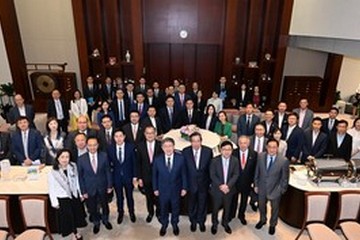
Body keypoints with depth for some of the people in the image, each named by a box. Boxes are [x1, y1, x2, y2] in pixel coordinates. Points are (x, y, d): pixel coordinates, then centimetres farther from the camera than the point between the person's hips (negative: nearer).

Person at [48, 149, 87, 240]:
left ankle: (75, 232, 45)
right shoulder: (53, 173, -19)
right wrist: (55, 202, -8)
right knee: (68, 216, 14)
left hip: (75, 196, 3)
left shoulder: (73, 166, -10)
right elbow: (51, 189, -12)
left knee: (77, 214, 19)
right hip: (63, 199, -3)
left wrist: (80, 194, 6)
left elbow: (77, 181, -1)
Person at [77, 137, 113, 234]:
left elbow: (108, 171, -6)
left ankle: (105, 220, 49)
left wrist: (109, 185, -4)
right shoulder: (81, 159, -16)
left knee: (104, 205, 21)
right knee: (92, 208, 19)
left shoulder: (104, 156, -14)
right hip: (89, 188, 0)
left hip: (102, 187, 1)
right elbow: (80, 176, -8)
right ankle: (96, 223, 46)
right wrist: (83, 191, -6)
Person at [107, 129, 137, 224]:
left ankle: (131, 212, 40)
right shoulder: (110, 148, -10)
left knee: (129, 196, 17)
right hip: (116, 177, 1)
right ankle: (120, 213, 41)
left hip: (128, 176, -1)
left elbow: (134, 162, -6)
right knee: (119, 197, 17)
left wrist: (134, 176, -5)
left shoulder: (130, 147, -13)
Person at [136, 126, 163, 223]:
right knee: (149, 196, 19)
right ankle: (150, 213, 45)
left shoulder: (161, 145, -14)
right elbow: (138, 163, -3)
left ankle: (159, 213, 43)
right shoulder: (140, 146, -8)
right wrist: (139, 177, -4)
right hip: (146, 177, 1)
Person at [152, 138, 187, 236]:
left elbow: (183, 174, -7)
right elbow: (154, 175, -5)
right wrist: (155, 188, -2)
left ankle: (175, 224, 47)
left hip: (176, 189, 0)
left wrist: (184, 188, -4)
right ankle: (164, 225, 46)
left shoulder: (180, 158, -16)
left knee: (175, 208, 22)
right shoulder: (157, 159, -15)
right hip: (162, 190, 0)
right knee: (163, 209, 20)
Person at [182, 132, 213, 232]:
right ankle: (193, 222, 43)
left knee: (203, 204, 19)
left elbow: (211, 167, -4)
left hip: (204, 183, 0)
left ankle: (201, 221, 43)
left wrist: (210, 181, -1)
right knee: (192, 204, 19)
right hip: (190, 183, 0)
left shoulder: (208, 151, -13)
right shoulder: (185, 151, -13)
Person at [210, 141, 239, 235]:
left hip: (229, 189, 2)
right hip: (217, 189, -2)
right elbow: (212, 175, -12)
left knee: (227, 208, 20)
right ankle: (214, 224, 39)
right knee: (215, 208, 15)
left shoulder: (235, 160, -8)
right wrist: (221, 185, -21)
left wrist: (228, 185, -20)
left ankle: (225, 223, 44)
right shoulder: (214, 160, -14)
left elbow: (236, 175, -9)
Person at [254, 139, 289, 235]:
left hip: (275, 190, -2)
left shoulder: (284, 161, -24)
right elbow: (257, 171, -2)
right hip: (262, 188, 2)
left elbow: (285, 178, -12)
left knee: (274, 208, 23)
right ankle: (262, 220, 56)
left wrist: (282, 190, -8)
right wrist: (256, 184, 2)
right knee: (261, 206, 26)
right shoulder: (260, 156, -15)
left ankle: (272, 225, 51)